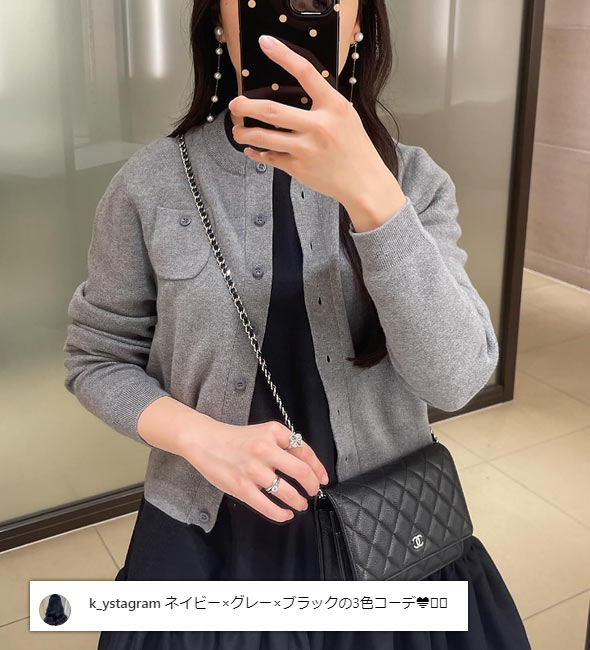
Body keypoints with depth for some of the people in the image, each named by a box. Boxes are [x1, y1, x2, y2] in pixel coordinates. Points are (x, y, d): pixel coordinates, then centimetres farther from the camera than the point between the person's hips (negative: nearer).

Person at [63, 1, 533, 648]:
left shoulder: (413, 180, -8)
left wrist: (370, 196, -31)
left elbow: (454, 381, -19)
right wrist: (198, 437, -18)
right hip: (210, 534, 0)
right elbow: (97, 359, 0)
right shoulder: (150, 185, -9)